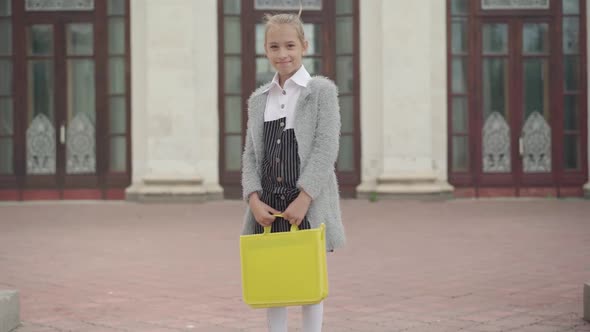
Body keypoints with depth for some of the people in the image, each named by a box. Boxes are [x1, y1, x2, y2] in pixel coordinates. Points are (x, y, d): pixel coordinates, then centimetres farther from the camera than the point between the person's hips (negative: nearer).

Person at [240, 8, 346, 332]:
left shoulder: (322, 91, -2)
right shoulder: (258, 99, 12)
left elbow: (326, 149, -10)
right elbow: (250, 154, 9)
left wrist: (304, 198, -18)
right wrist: (254, 198, -6)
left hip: (309, 202, -4)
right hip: (268, 202, 4)